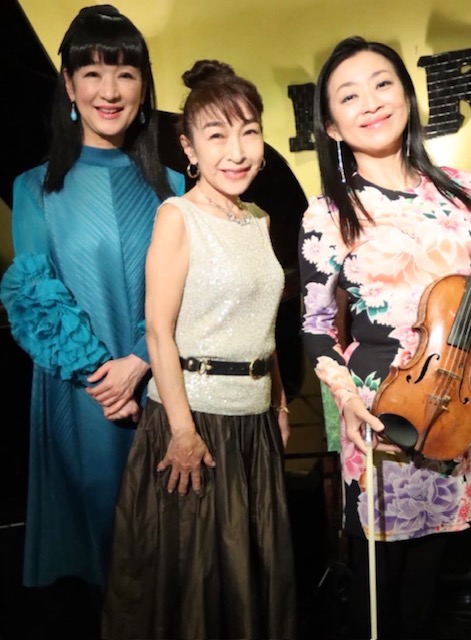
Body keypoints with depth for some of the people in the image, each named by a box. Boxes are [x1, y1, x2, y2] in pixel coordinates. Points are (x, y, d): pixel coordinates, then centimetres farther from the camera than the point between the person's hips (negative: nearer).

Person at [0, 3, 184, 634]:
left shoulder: (171, 190, 6)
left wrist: (140, 361, -14)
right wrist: (98, 371, -13)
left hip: (160, 387, 1)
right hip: (78, 393, -1)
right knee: (90, 506, 10)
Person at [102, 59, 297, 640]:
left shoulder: (259, 222, 10)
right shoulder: (177, 217, -11)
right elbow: (159, 330, -16)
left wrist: (278, 400, 13)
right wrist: (182, 429, -19)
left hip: (255, 416, 7)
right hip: (194, 411, -7)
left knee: (255, 562, 19)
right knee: (191, 565, 8)